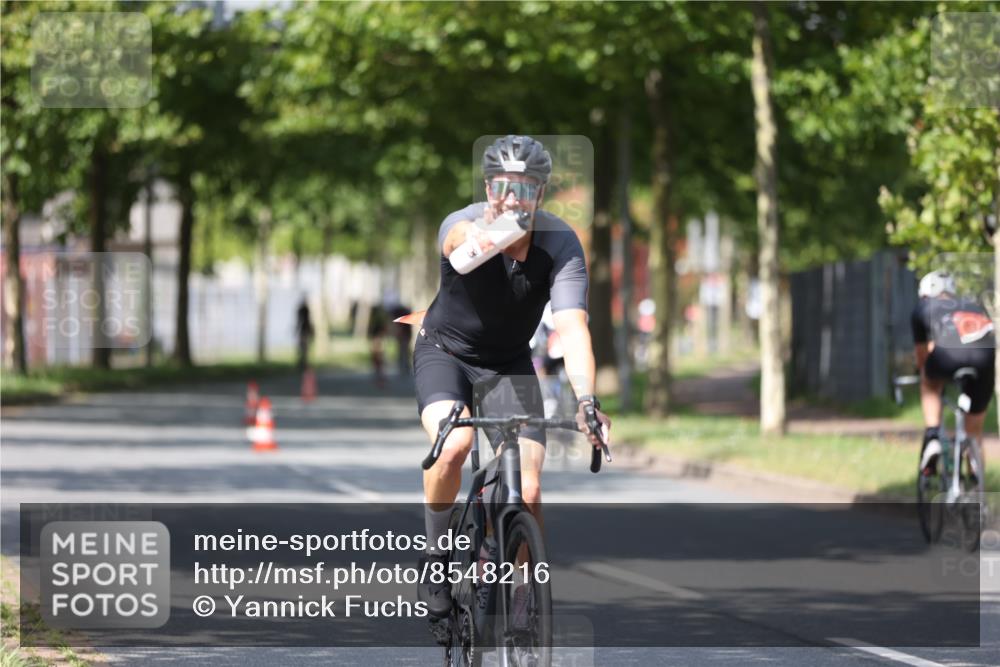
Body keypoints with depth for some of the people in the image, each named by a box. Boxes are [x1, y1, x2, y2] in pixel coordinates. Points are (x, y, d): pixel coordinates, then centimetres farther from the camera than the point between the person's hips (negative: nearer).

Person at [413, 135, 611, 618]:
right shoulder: (464, 224, -26)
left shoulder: (561, 244, -23)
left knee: (528, 492, -12)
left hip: (509, 362, 2)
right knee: (453, 444, -30)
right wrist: (480, 239, -78)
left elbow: (572, 328, -33)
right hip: (446, 349, -2)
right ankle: (436, 555, -6)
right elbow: (461, 239, -53)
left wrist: (587, 402, -49)